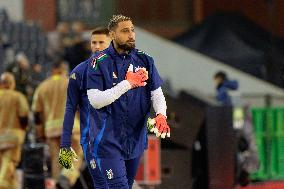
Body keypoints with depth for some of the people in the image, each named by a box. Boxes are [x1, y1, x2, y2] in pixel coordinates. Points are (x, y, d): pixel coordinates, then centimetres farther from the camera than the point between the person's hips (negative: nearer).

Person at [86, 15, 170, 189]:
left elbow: (157, 94, 4)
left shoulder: (145, 61, 4)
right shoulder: (99, 63, -8)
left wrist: (161, 115, -18)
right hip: (108, 140, -5)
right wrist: (127, 84, -23)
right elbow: (95, 100, -17)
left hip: (135, 139, 5)